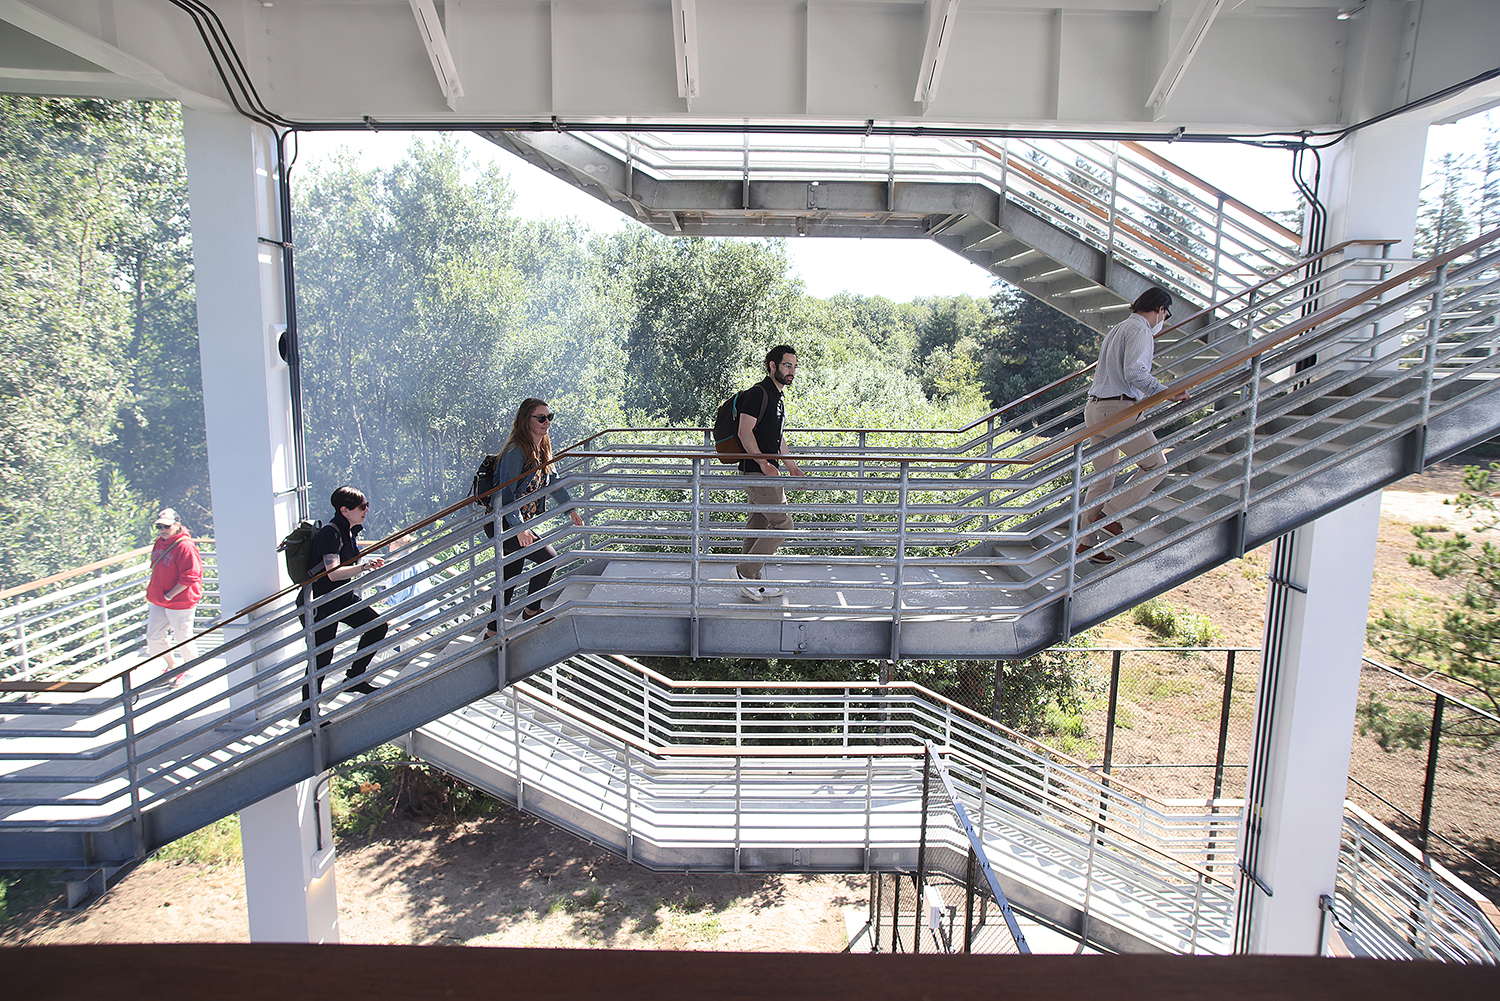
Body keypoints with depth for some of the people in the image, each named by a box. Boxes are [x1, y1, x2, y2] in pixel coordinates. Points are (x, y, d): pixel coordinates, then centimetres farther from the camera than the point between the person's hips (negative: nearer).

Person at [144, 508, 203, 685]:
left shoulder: (185, 547, -20)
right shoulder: (159, 543, 7)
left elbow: (189, 577, -22)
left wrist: (169, 595, -19)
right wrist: (153, 592, 14)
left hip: (180, 602, -8)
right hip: (158, 601, 8)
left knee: (183, 638, 5)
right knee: (153, 637, 13)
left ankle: (188, 670, 26)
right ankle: (172, 666, 34)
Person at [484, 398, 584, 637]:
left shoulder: (541, 451, 10)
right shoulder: (517, 451, -19)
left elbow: (553, 482, 23)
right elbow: (505, 493, -23)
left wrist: (571, 510, 27)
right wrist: (519, 528, -29)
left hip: (520, 523, 9)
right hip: (503, 523, -9)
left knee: (512, 576, 12)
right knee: (549, 558, -10)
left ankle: (493, 630, 21)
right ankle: (531, 610, 9)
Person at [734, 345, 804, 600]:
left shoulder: (779, 397, 18)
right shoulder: (758, 393, -13)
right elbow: (745, 432, -20)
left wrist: (791, 465, 26)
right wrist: (763, 462, -26)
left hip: (769, 471, 10)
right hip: (758, 473, -10)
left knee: (759, 525, 12)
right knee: (782, 524, -9)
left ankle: (753, 583, 19)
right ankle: (746, 572, -2)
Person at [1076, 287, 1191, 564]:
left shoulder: (1116, 329, 22)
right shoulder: (1140, 330, -7)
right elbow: (1135, 372, -21)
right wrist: (1166, 393, -19)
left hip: (1095, 408, 9)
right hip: (1119, 409, -9)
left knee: (1104, 477, 12)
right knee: (1156, 464, 2)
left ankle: (1085, 541, 12)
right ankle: (1108, 515, -2)